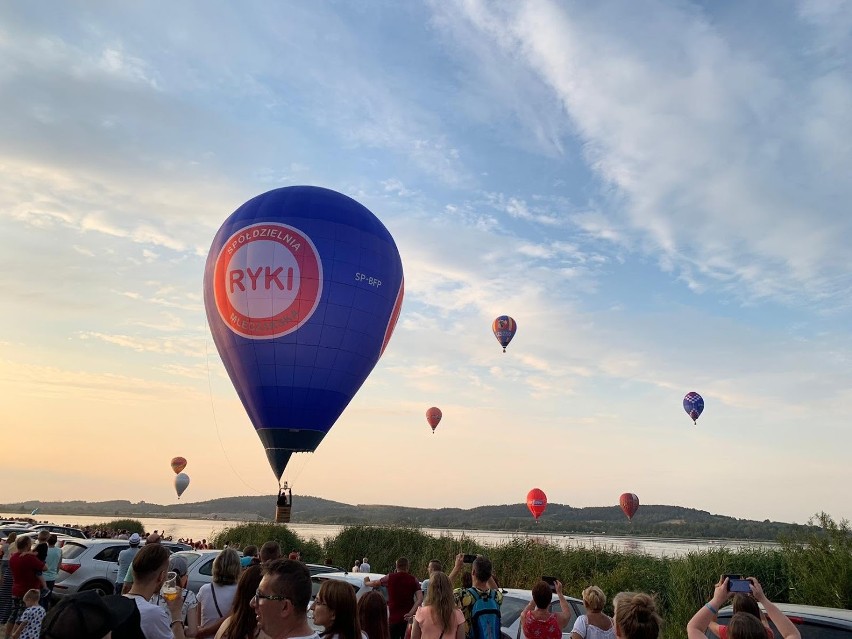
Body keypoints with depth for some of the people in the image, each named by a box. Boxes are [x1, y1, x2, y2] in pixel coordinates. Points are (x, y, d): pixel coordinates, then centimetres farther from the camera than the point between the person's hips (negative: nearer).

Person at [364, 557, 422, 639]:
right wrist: (411, 613, -15)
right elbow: (420, 598, -11)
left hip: (393, 618, -1)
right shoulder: (413, 579, 0)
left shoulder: (390, 577, 0)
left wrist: (366, 582, 38)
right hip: (407, 618, 1)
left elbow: (375, 583, 18)